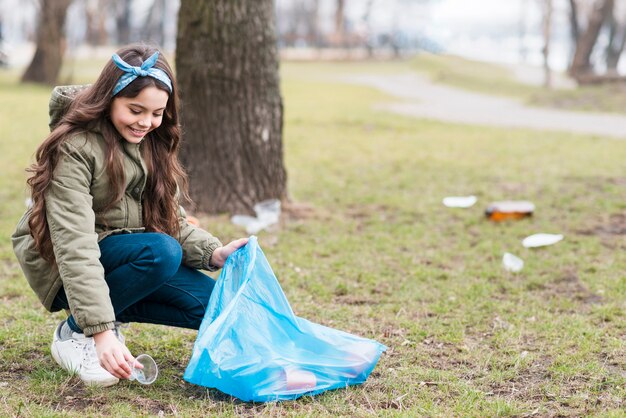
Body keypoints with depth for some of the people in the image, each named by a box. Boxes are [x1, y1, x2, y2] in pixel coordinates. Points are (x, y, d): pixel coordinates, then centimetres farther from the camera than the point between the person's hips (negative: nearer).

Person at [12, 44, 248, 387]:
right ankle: (74, 332, -14)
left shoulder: (153, 143, 1)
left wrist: (214, 253, -18)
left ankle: (111, 309, 5)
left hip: (127, 251, 7)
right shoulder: (75, 148, -23)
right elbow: (75, 246, -31)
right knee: (162, 253, -32)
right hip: (60, 266, -7)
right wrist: (101, 330, -39)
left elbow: (171, 220, 2)